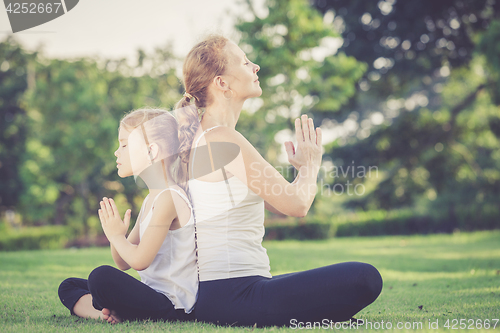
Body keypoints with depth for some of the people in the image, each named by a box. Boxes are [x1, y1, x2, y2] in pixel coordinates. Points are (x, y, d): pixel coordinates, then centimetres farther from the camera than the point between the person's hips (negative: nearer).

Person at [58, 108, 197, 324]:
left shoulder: (169, 197, -15)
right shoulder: (150, 200, 16)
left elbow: (140, 260, -22)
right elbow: (124, 263, 16)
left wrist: (116, 235, -4)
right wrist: (115, 234, -4)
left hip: (173, 305, -10)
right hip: (154, 296, 10)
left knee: (102, 276, -35)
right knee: (68, 287, 16)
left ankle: (111, 313, -5)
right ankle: (107, 313, -11)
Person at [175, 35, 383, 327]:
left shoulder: (204, 137, 17)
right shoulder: (222, 138, -15)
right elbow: (296, 204, -13)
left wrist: (304, 167, 11)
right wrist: (311, 164, 5)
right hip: (233, 296, -10)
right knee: (364, 278, -18)